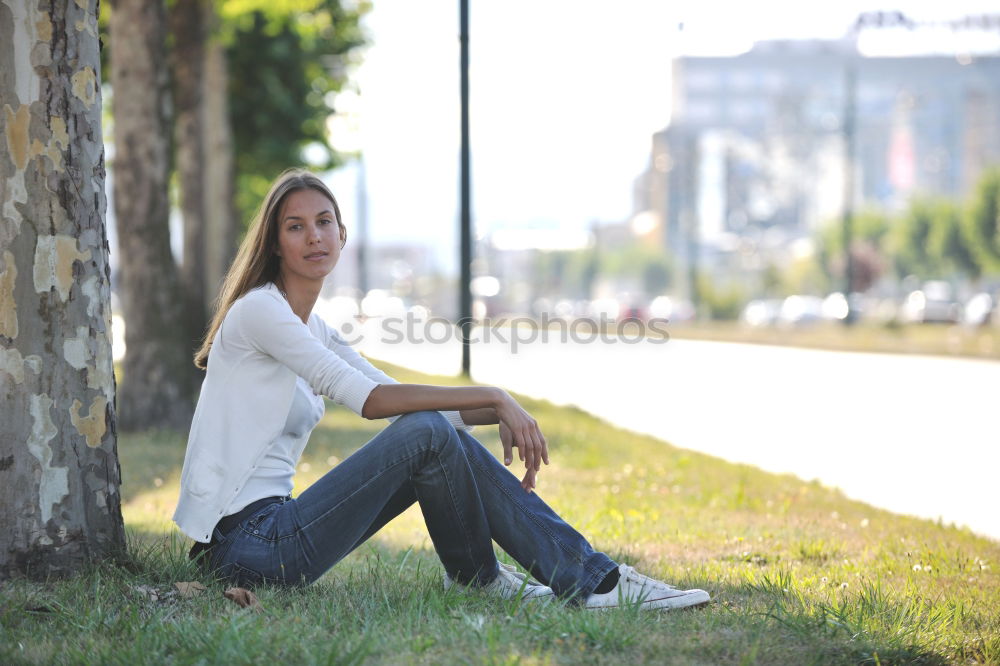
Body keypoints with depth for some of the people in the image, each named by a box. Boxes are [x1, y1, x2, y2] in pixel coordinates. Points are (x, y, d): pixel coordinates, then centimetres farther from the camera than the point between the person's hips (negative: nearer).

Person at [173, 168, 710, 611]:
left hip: (273, 526, 9)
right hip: (244, 544, -8)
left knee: (441, 432, 0)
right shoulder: (258, 310, -11)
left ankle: (586, 576, -1)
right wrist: (493, 398, -17)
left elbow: (403, 400, 13)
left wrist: (502, 412, -3)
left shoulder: (313, 330, 18)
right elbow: (369, 399, -19)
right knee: (428, 435, -18)